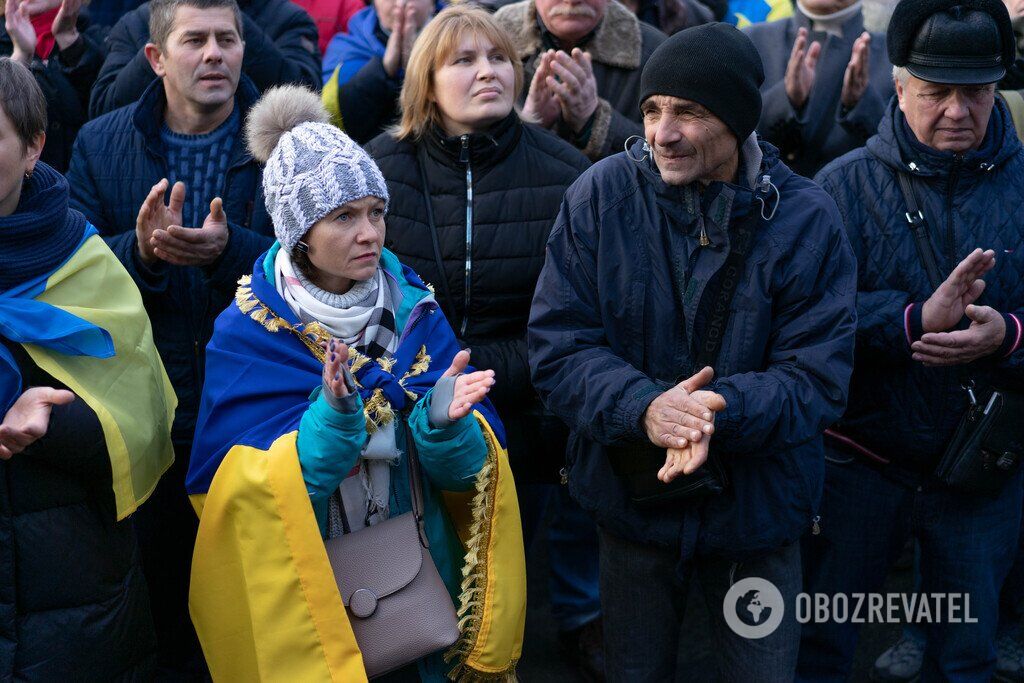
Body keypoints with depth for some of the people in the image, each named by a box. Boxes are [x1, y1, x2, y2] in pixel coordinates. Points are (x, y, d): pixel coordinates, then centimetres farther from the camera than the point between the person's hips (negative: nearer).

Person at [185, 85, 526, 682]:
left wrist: (443, 421, -29)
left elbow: (463, 470, -9)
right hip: (305, 599, -3)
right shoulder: (247, 331, -12)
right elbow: (266, 488, -19)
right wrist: (335, 415, -34)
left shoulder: (413, 309, -5)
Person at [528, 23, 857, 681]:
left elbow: (818, 379, -14)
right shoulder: (602, 194, -12)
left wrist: (718, 411, -33)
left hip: (759, 505, 0)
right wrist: (643, 406, -30)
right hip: (632, 496, 1)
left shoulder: (807, 219, -12)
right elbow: (556, 345, -12)